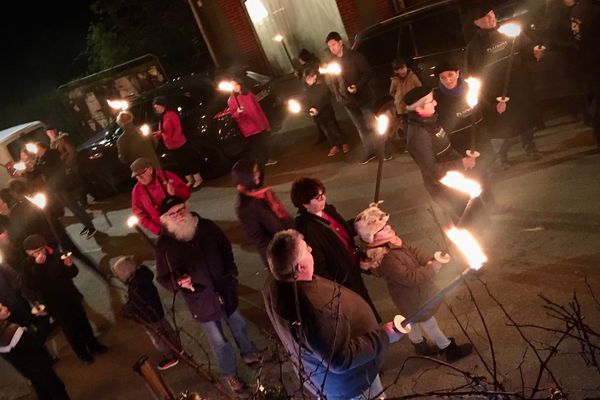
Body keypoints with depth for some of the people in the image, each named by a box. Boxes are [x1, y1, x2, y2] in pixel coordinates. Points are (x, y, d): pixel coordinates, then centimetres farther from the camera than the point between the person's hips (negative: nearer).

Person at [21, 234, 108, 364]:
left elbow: (72, 273, 4)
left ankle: (94, 345, 36)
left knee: (82, 321, 16)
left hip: (70, 296, 3)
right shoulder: (28, 266, -12)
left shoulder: (54, 256, -5)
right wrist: (38, 266, -34)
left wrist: (70, 265, -19)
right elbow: (31, 285, -28)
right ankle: (82, 353, 27)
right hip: (54, 303, -3)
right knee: (70, 328, 7)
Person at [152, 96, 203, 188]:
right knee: (181, 164, 17)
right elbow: (162, 132, 12)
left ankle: (198, 180, 16)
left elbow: (178, 129, -20)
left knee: (189, 162, 3)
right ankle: (190, 181, 32)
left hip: (180, 145, -9)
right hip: (171, 148, 9)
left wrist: (173, 139, -23)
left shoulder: (171, 114, -16)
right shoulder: (162, 117, 10)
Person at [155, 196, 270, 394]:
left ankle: (249, 354, 54)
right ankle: (229, 373, 39)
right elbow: (163, 278, -9)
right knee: (219, 341, 13)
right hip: (201, 301, -3)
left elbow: (226, 249, 6)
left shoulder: (206, 227, -12)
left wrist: (231, 274, 0)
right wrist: (178, 282, -29)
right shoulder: (164, 245, -19)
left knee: (238, 326, 26)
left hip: (225, 291, 3)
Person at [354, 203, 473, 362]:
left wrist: (429, 261, -19)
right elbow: (410, 278, -35)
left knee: (413, 320, 30)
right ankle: (449, 349, 36)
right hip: (412, 299, -8)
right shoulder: (385, 259, -38)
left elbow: (413, 252, -3)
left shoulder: (392, 242, -11)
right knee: (429, 324, 15)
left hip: (412, 294, 8)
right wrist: (433, 267, -32)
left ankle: (420, 345, 54)